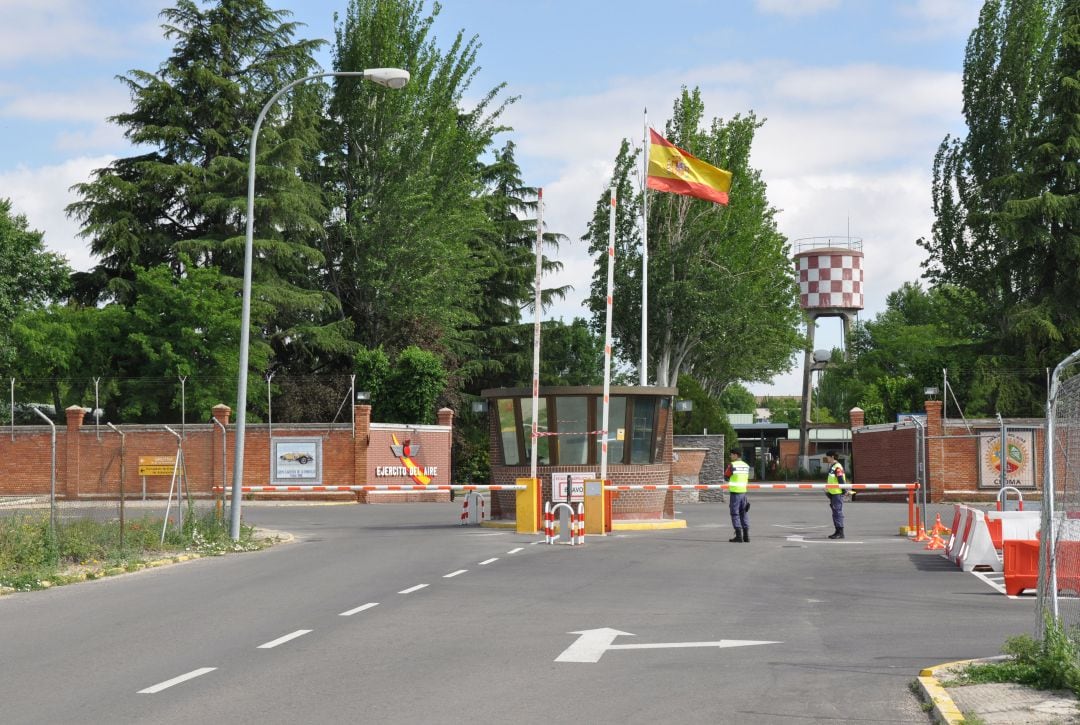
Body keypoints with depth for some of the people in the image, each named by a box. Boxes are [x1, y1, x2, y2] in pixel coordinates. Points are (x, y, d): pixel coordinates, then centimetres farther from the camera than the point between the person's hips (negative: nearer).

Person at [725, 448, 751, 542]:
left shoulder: (732, 465, -10)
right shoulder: (746, 466, 9)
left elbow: (726, 476, 0)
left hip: (735, 492, -6)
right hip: (744, 492, 6)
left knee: (735, 514, -1)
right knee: (744, 514, 11)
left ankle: (739, 536, -6)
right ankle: (746, 536, 10)